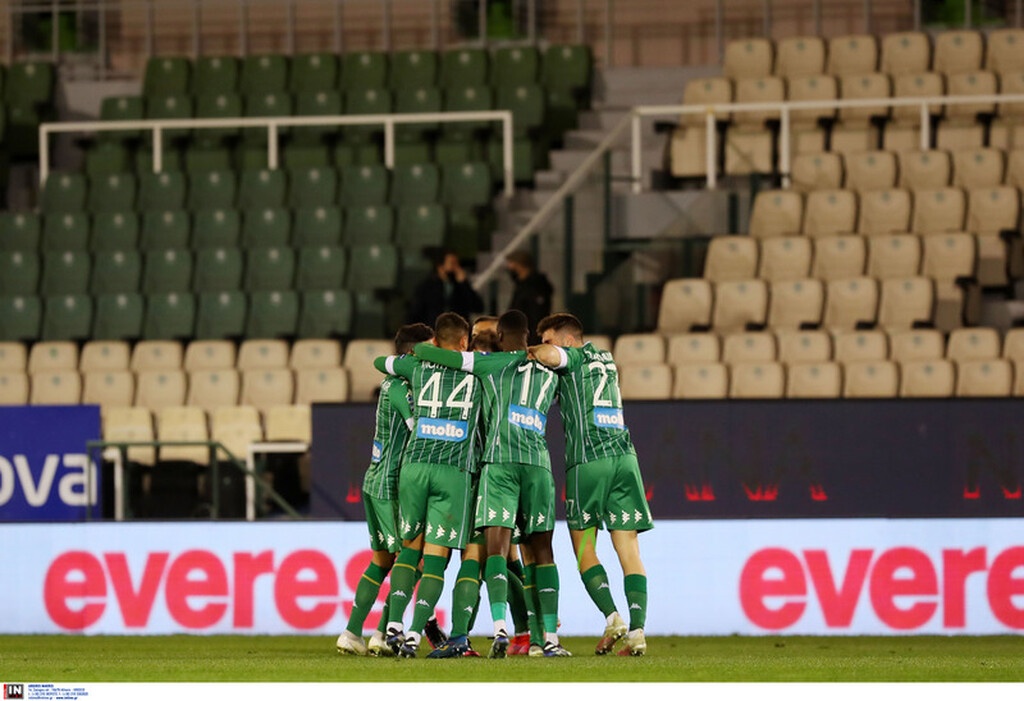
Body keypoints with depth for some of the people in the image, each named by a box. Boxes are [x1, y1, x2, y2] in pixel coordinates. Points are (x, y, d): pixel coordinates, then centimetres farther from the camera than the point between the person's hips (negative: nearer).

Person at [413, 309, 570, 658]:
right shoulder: (548, 373, 19)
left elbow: (426, 352, 6)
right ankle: (550, 638, 5)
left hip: (500, 460, -3)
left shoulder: (492, 363, 7)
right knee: (541, 551, 9)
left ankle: (500, 628, -26)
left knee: (497, 547, -8)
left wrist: (421, 348, 29)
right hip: (538, 461, 3)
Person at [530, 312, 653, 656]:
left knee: (583, 547, 4)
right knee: (629, 548, 0)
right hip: (624, 456, 6)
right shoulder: (606, 360, 23)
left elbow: (548, 355, -20)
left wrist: (526, 353, 0)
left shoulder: (574, 357, 1)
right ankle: (637, 631, -10)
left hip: (587, 460, -6)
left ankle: (612, 617, -12)